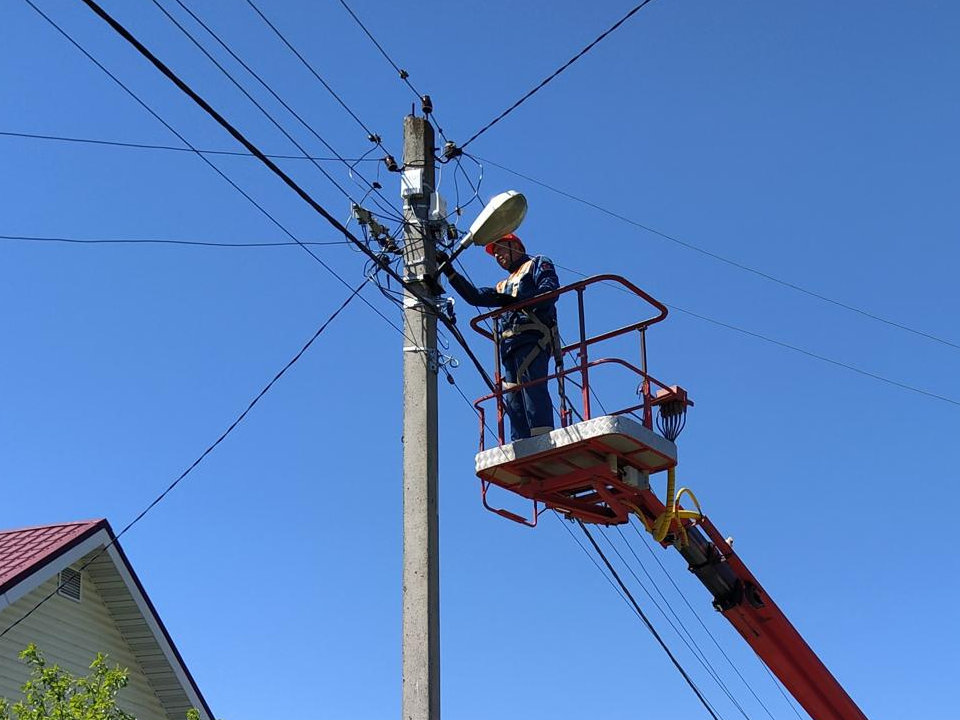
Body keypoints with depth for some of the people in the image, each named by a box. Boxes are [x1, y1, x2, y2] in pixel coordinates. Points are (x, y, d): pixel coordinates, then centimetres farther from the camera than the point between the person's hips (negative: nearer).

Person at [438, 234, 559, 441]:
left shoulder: (538, 264, 17)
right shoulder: (504, 286, 38)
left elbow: (550, 291, -2)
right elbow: (475, 296, 26)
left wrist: (517, 301, -13)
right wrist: (449, 271, 24)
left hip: (532, 337, -8)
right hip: (510, 345, 8)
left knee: (531, 385, -25)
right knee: (512, 399, -5)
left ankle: (544, 438, -36)